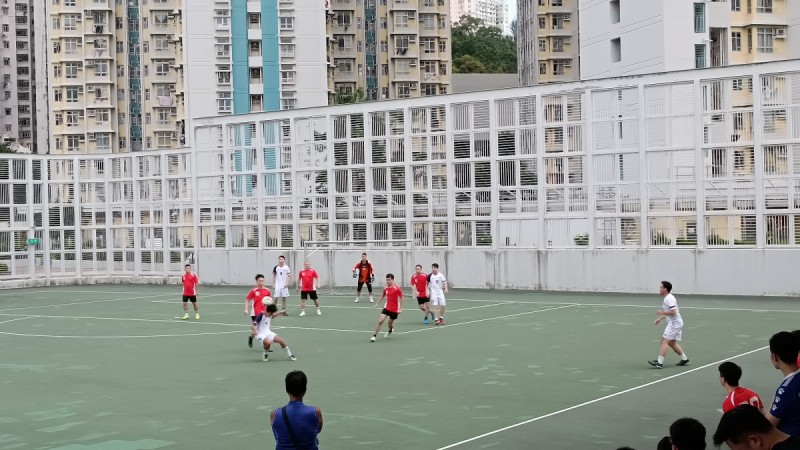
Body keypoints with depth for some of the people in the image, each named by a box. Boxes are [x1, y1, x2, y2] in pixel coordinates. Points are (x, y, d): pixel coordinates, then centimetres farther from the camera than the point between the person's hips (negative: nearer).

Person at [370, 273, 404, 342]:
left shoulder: (397, 288, -15)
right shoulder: (385, 289, 1)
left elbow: (401, 298, -10)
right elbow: (382, 296, 19)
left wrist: (400, 309, -14)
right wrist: (377, 304, 17)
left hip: (394, 310, -3)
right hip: (387, 308, 3)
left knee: (390, 323, 12)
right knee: (380, 321, -13)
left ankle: (390, 331, 49)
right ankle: (374, 336, -8)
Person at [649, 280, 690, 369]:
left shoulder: (669, 298, -16)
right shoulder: (667, 298, 17)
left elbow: (673, 312, -24)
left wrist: (662, 313, -16)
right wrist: (660, 319, 21)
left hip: (674, 323, -11)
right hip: (674, 323, 11)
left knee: (664, 341, -14)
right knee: (672, 343, 19)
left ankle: (660, 362, -20)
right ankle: (684, 359, 27)